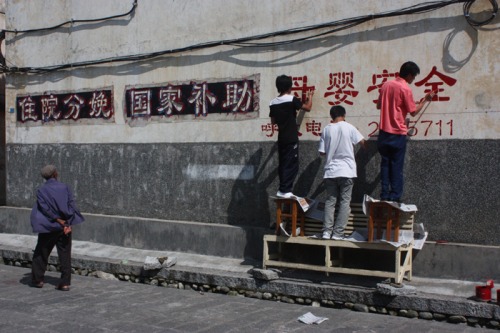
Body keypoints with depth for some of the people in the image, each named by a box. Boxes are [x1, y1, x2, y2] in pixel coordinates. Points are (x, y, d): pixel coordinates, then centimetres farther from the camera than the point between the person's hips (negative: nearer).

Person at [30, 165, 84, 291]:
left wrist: (60, 222, -12)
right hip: (66, 226, 1)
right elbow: (71, 204, -7)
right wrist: (68, 223, -10)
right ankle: (65, 283, 2)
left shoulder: (41, 191, -4)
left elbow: (46, 209, -12)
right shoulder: (65, 187, 0)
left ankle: (38, 279, 20)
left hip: (48, 227, -1)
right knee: (65, 255, 5)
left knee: (41, 253, 15)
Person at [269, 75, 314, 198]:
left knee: (283, 164, 12)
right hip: (291, 138, -6)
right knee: (291, 165, -3)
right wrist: (310, 96, 14)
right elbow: (308, 108, -2)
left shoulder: (273, 103, 5)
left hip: (281, 138, 6)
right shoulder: (291, 99, -12)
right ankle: (284, 190, -6)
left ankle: (283, 189, 14)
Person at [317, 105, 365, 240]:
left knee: (330, 201, 8)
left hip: (330, 171, 2)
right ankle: (338, 233, -2)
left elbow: (322, 152, 4)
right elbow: (363, 143, -1)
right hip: (346, 171, -2)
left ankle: (326, 231, -1)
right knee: (345, 202, 3)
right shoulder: (349, 128, -5)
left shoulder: (326, 129, 2)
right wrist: (367, 146, 21)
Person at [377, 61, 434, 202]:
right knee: (396, 166, 2)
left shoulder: (386, 85, 8)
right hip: (398, 134, -5)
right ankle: (395, 197, 4)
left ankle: (384, 195, 9)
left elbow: (379, 106, 18)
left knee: (385, 164, 9)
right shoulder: (405, 89, -11)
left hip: (384, 132, 5)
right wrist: (425, 100, 6)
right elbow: (413, 112, -6)